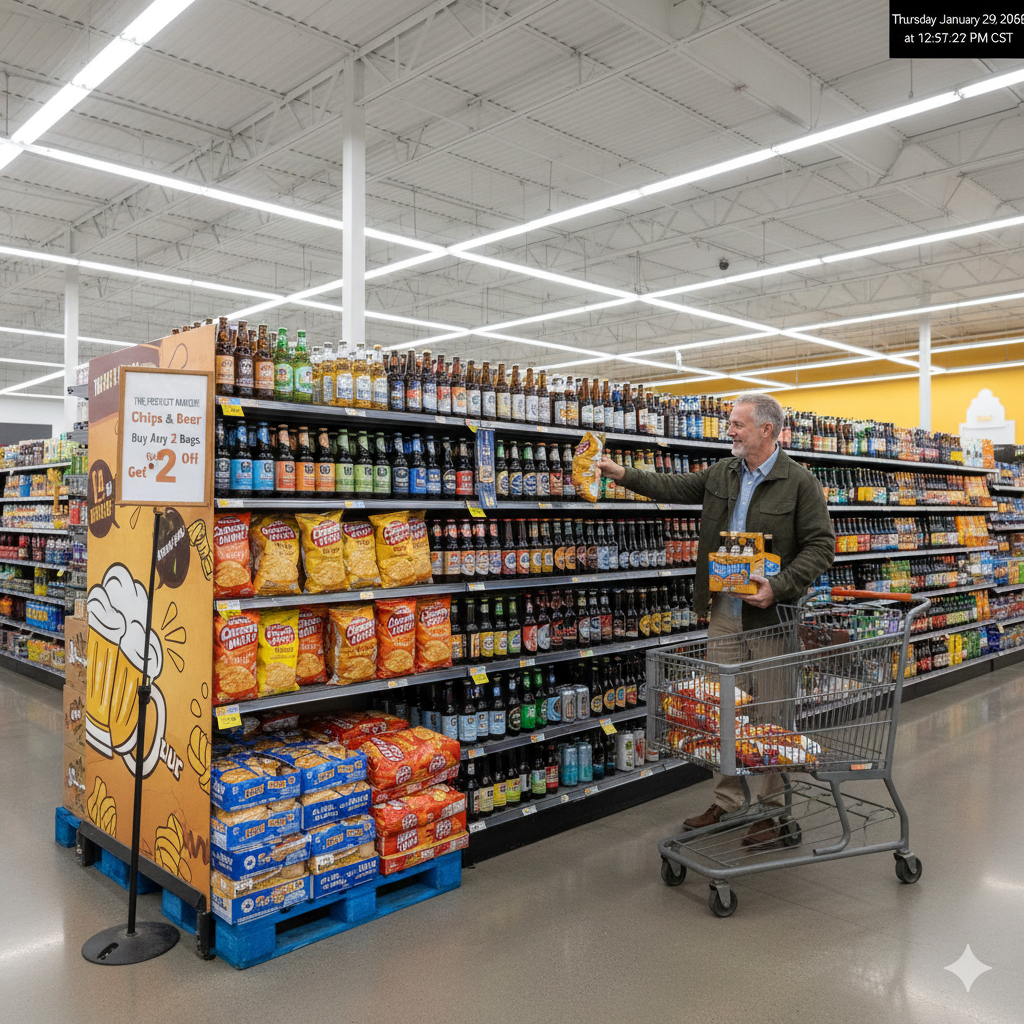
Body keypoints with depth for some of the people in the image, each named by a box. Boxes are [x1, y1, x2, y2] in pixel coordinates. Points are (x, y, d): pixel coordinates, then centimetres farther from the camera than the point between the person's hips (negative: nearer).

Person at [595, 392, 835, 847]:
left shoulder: (799, 483, -8)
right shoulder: (722, 473, 9)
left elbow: (820, 545, -9)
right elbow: (676, 487, 21)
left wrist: (778, 586, -21)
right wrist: (624, 475, 14)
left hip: (770, 616, -6)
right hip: (724, 613, 6)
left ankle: (774, 810, 18)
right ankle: (726, 801, 27)